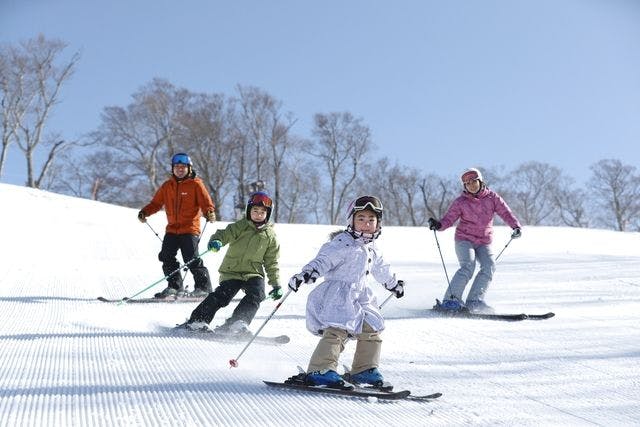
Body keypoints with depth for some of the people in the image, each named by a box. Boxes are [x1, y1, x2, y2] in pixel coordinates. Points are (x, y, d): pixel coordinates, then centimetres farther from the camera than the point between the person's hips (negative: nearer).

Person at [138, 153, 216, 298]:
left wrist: (209, 213, -29)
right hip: (172, 229, 5)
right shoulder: (167, 186, 12)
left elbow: (206, 202, -8)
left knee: (191, 258, -11)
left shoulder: (195, 184, -1)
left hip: (190, 228, -5)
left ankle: (203, 286, 1)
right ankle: (175, 286, 15)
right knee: (166, 257, 2)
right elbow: (156, 203, 15)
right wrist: (145, 212, -2)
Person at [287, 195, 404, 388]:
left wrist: (394, 284, 49)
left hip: (358, 296, 9)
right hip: (336, 295, -9)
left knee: (372, 329, 7)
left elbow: (380, 268, 35)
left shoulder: (371, 248, 16)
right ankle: (320, 371, -25)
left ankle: (364, 369, 19)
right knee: (337, 330, -23)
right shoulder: (343, 243, -11)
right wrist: (307, 273, -40)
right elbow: (323, 259, -23)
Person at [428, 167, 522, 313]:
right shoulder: (460, 202, -4)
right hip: (464, 239, -3)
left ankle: (474, 301, -16)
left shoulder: (491, 197, 1)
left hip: (484, 243, 3)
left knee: (489, 266, -19)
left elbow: (505, 212, -4)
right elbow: (448, 219, -6)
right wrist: (438, 225, -28)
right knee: (468, 267, -24)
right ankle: (451, 300, -21)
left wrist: (516, 226, -20)